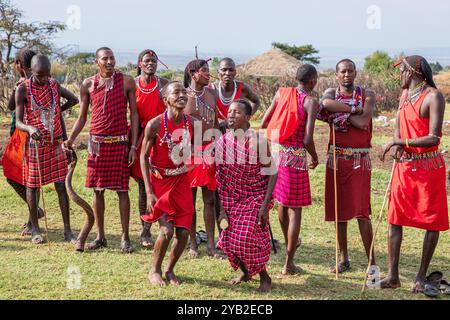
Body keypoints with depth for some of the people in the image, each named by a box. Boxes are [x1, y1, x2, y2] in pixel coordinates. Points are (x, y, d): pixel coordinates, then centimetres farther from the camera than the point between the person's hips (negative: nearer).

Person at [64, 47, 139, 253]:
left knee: (122, 189, -1)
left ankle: (125, 237, 6)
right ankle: (100, 237, 16)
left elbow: (134, 114, 1)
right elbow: (82, 117, 11)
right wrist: (71, 139, -3)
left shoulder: (126, 82, 1)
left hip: (120, 142, -2)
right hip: (97, 143, 2)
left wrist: (134, 145, -5)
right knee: (98, 189, 6)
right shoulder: (88, 85, 6)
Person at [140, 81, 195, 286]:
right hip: (160, 180, -4)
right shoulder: (155, 125, -16)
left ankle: (170, 270, 24)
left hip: (182, 181, 4)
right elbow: (144, 156, -11)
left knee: (183, 232, 0)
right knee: (166, 231, -12)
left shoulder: (191, 123, -5)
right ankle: (154, 271, 13)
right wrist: (149, 192, -15)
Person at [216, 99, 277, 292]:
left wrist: (265, 205, -19)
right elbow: (219, 178, 3)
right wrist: (222, 208, -2)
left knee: (248, 238, -15)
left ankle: (264, 277, 12)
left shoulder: (258, 140, -16)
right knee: (228, 239, 1)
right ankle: (245, 272, 31)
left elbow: (271, 174, -13)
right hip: (231, 198, 4)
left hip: (255, 197, -4)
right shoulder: (222, 142, -2)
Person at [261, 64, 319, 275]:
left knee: (281, 202, 24)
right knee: (294, 210, 3)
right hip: (295, 156, -6)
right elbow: (307, 139, -14)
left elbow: (264, 123, 5)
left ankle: (289, 243, 46)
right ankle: (288, 264, 6)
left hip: (275, 152, 6)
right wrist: (315, 158, 5)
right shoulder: (311, 102, -8)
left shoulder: (281, 93, 6)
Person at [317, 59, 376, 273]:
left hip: (360, 159, -2)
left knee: (361, 211, -6)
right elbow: (326, 103, -20)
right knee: (338, 210, 7)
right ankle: (343, 259, 19)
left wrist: (339, 112, -10)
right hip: (336, 157, 2)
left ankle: (371, 260, 2)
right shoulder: (331, 93, 6)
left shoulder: (367, 95, 2)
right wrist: (352, 109, -18)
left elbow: (363, 122, -15)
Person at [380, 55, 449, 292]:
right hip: (404, 164, 7)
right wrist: (396, 144, -5)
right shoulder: (405, 95, 11)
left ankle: (422, 277, 12)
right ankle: (393, 275, 10)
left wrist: (399, 142, -19)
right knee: (395, 219, 4)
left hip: (428, 166, -7)